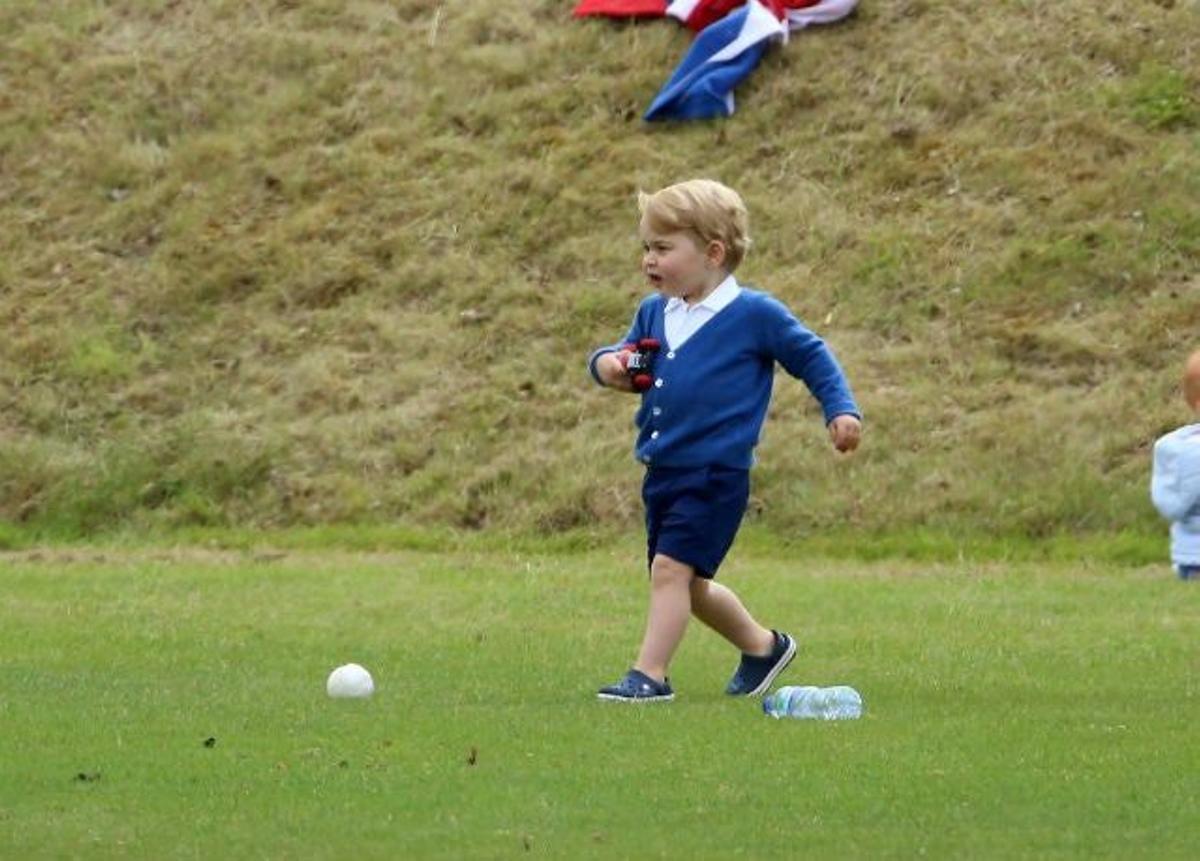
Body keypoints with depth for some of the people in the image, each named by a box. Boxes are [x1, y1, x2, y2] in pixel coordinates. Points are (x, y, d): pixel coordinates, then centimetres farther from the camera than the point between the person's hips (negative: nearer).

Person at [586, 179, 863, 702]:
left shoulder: (755, 315, -9)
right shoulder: (654, 313, 10)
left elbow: (811, 357, 1)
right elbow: (624, 357, 21)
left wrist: (841, 409, -7)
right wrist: (609, 365, -3)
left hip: (715, 475, -8)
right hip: (663, 472, 8)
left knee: (672, 567, -17)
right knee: (688, 583, 16)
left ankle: (649, 674, -14)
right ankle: (762, 646, 36)